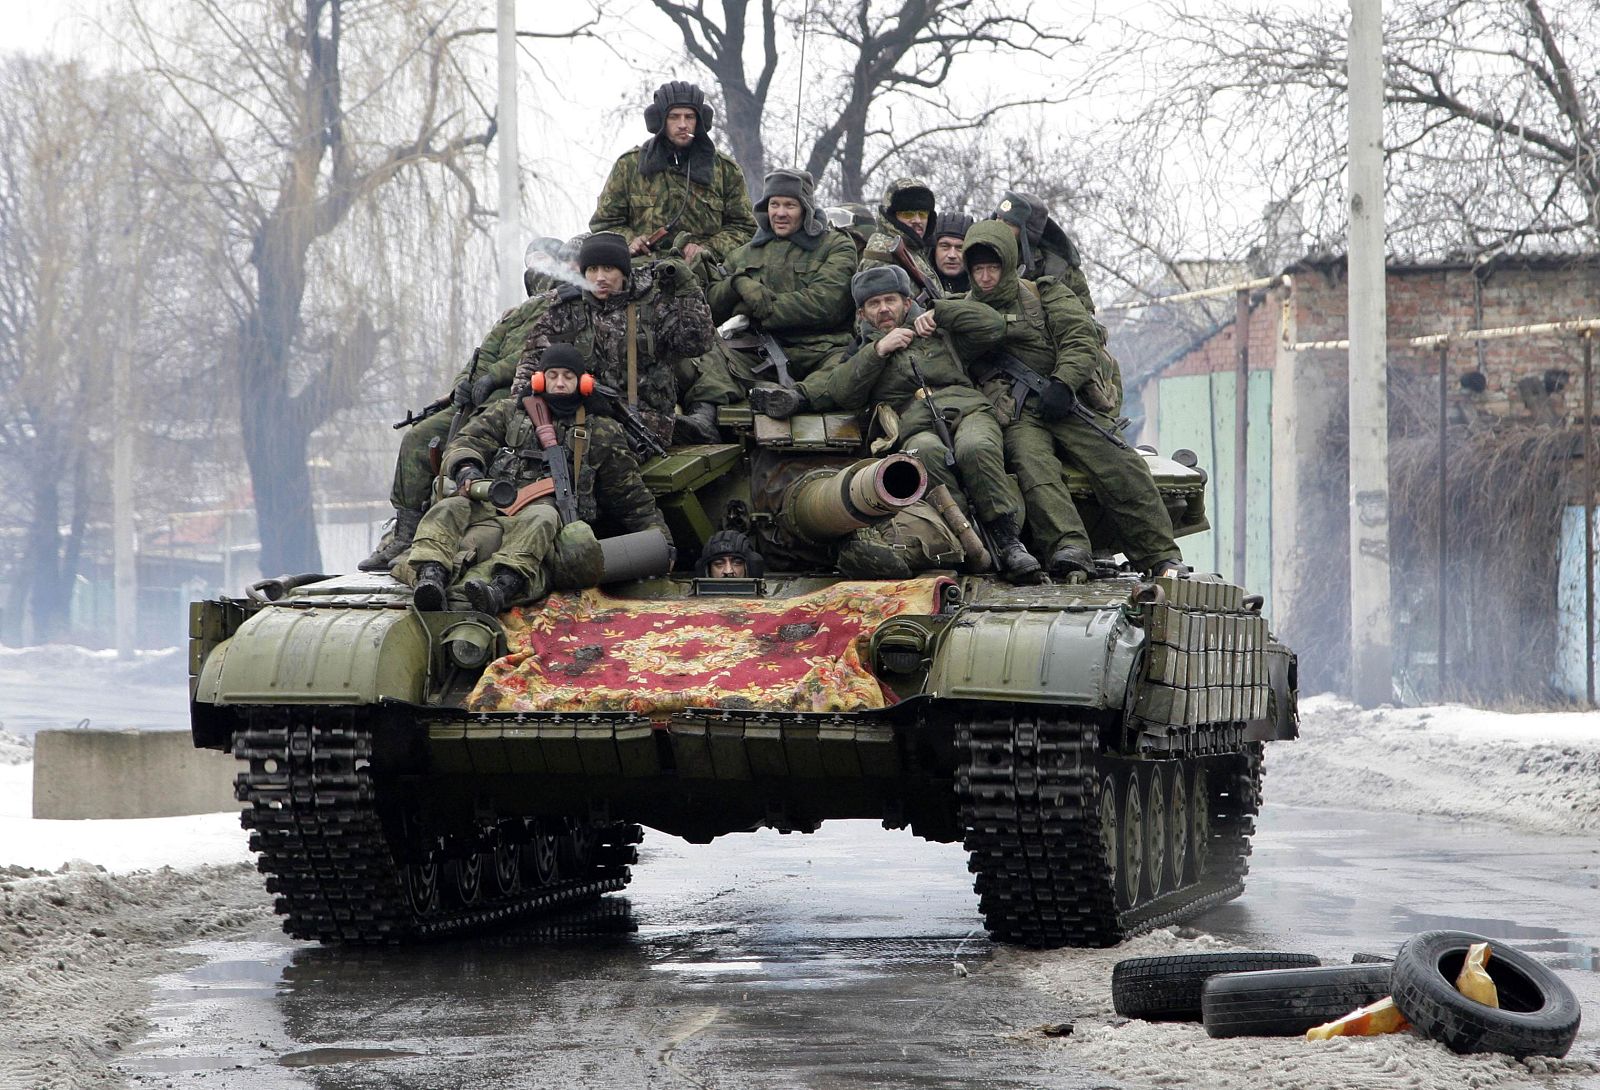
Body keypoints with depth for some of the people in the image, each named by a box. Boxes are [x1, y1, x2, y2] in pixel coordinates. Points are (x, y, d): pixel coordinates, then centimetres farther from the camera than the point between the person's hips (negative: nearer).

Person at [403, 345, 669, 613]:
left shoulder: (601, 433, 26)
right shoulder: (508, 412, 26)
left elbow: (632, 495, 29)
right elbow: (468, 441, 13)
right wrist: (467, 468, -11)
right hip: (492, 501, 2)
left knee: (539, 520, -41)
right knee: (450, 508, -33)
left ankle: (504, 586, -67)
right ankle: (431, 578, -59)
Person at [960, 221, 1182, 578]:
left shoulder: (1044, 295, 15)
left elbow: (1081, 338, 2)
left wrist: (1062, 384, -12)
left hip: (1067, 404, 0)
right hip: (1018, 417, 0)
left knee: (1115, 461, -22)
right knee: (1031, 461, -33)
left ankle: (1162, 557, -22)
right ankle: (1069, 549, -50)